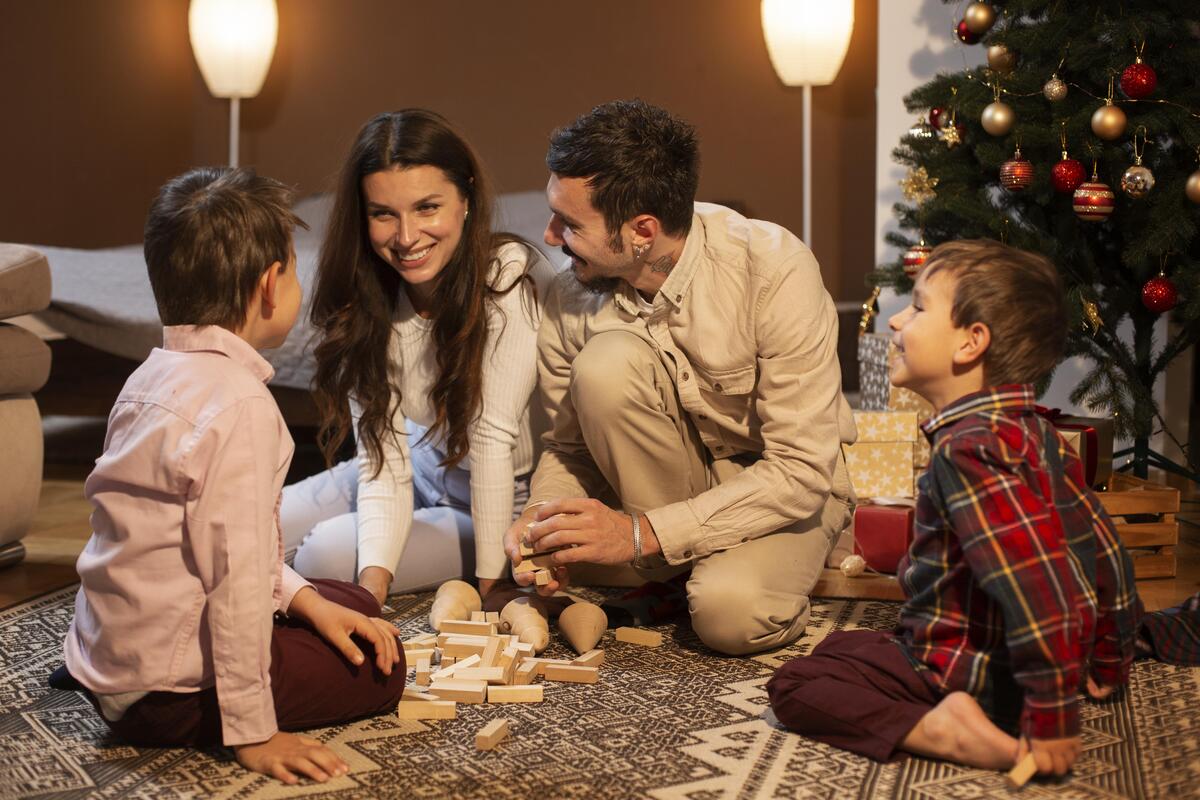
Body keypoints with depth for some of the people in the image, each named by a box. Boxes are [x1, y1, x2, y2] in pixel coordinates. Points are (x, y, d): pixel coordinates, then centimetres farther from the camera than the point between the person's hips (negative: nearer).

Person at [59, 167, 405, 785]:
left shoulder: (154, 376, 7)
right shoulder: (240, 404, -23)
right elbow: (236, 574, -24)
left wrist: (302, 596, 8)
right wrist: (252, 733, -19)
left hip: (107, 653, 9)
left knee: (353, 606, 21)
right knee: (381, 668, 5)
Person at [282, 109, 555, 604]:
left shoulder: (513, 279, -29)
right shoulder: (366, 297, -13)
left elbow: (493, 438, -28)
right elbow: (383, 457, -17)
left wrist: (489, 583, -27)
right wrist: (373, 582, -32)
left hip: (511, 499, -5)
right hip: (426, 467, 5)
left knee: (326, 558, -19)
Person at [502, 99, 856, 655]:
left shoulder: (775, 269, -27)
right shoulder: (573, 294, -14)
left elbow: (802, 471, -27)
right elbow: (568, 446, 2)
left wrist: (641, 534, -32)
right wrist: (542, 519, -22)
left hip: (789, 484, -4)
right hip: (666, 478, 4)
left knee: (730, 614, -35)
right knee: (606, 362, -27)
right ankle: (674, 573, -10)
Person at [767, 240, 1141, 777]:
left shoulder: (968, 450, -26)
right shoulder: (1036, 435, 5)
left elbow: (1038, 586, -34)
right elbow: (1103, 553, 12)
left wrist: (1051, 721, -31)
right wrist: (1109, 666, 23)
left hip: (970, 675, -10)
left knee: (794, 686, -11)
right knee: (839, 646, 30)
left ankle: (933, 729, -24)